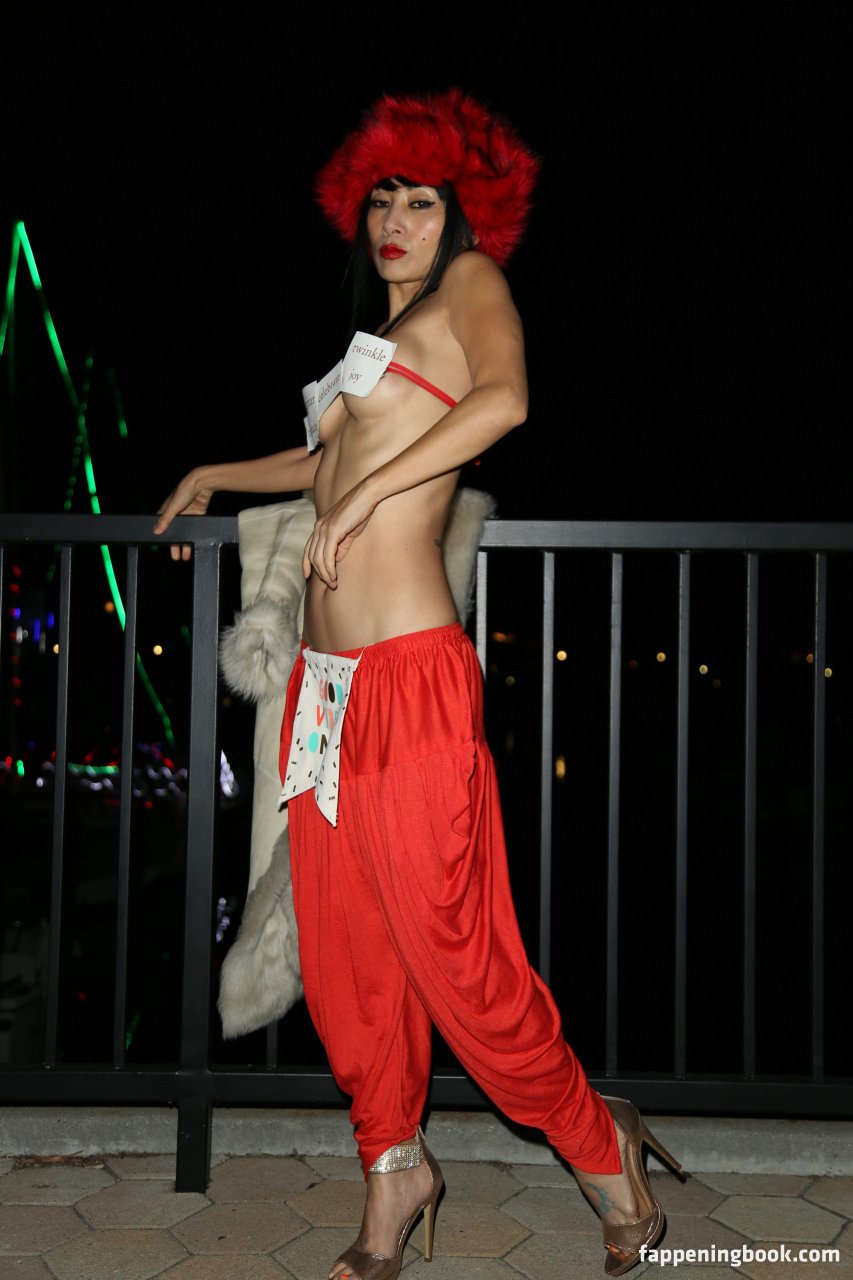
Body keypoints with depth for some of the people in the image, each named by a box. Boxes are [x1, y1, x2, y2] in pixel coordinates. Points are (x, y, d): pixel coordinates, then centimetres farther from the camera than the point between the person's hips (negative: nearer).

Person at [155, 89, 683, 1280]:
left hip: (411, 677, -8)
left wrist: (358, 502, -18)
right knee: (343, 956, 10)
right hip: (326, 682, 8)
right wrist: (215, 476, 47)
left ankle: (601, 1147, 17)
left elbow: (506, 400, -19)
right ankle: (395, 1176, 26)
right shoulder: (380, 335, 25)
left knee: (452, 955, -4)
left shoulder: (472, 284, 4)